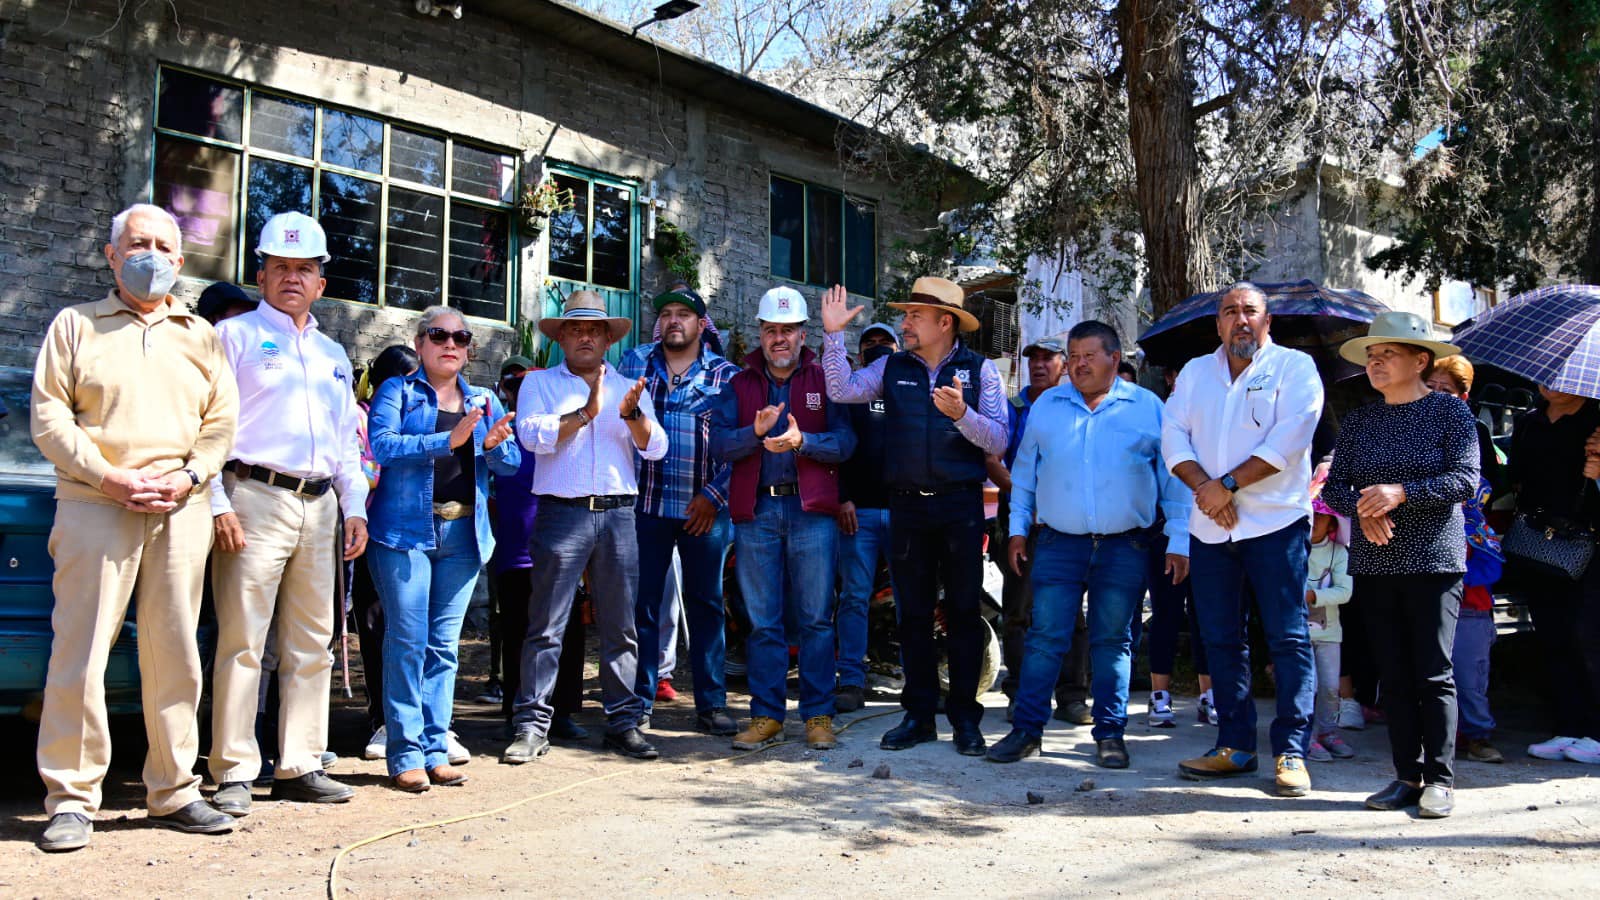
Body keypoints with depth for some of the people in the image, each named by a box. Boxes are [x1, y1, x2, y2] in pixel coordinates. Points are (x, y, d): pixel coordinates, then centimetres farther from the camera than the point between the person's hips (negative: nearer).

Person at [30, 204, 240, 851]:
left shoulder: (200, 336, 18)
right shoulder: (76, 325, 10)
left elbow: (221, 421, 13)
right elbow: (49, 415, 2)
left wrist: (187, 477, -4)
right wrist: (108, 477, -10)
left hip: (180, 509, 3)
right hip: (96, 506, -2)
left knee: (174, 652, 4)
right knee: (80, 651, -4)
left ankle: (173, 792, 12)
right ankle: (72, 800, 5)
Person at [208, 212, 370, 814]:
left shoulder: (333, 355, 23)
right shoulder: (235, 335, 5)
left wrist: (355, 507, 14)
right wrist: (218, 505, -13)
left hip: (319, 508, 6)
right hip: (256, 498, -6)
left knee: (312, 644, 6)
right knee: (242, 641, -6)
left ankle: (299, 767, 14)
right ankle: (234, 774, 1)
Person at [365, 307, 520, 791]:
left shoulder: (484, 401, 17)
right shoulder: (397, 391, 6)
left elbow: (513, 464, 10)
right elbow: (382, 444, -12)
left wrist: (493, 445, -12)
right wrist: (448, 440, -22)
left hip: (464, 534, 4)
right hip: (405, 530, -4)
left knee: (445, 645, 7)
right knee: (408, 641, -6)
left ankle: (435, 750, 12)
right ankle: (406, 753, 2)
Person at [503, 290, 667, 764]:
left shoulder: (630, 388, 18)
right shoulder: (540, 383, 11)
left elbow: (655, 447, 5)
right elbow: (533, 434, -7)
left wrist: (632, 414, -13)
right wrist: (585, 413, -17)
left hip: (618, 514, 3)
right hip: (561, 512, -2)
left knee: (620, 626, 5)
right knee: (546, 626, -3)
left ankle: (623, 722, 13)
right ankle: (532, 725, 4)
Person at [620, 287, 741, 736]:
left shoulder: (726, 374, 4)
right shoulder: (635, 362, 9)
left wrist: (714, 496, -7)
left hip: (705, 509, -1)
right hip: (646, 504, 1)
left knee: (705, 604, 5)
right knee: (642, 603, 4)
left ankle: (711, 703, 13)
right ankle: (639, 701, 14)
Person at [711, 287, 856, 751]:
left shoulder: (825, 380, 7)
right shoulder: (740, 385, 12)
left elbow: (845, 442, -4)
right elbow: (718, 443, -1)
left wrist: (802, 441, -20)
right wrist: (755, 431, -18)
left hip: (812, 511, -2)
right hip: (756, 512, 2)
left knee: (816, 619, 2)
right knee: (763, 621, 6)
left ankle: (818, 715, 11)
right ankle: (766, 716, 14)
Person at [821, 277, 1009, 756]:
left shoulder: (980, 369, 0)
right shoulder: (893, 367, 8)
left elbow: (998, 441, -6)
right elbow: (842, 390, -3)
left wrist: (962, 414, -22)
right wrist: (834, 334, -8)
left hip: (961, 505, -3)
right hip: (907, 505, 3)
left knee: (963, 611, 4)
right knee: (913, 613, 9)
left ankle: (965, 717, 14)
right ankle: (919, 714, 19)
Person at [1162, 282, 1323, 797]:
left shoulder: (1294, 368, 2)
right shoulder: (1195, 373, 16)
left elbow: (1288, 441, -11)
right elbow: (1174, 437, 5)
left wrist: (1227, 484, -14)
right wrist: (1204, 487, -11)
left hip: (1276, 523, -4)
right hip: (1210, 528, 5)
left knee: (1288, 638, -4)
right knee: (1220, 638, 9)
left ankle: (1291, 752, 2)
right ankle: (1234, 746, 18)